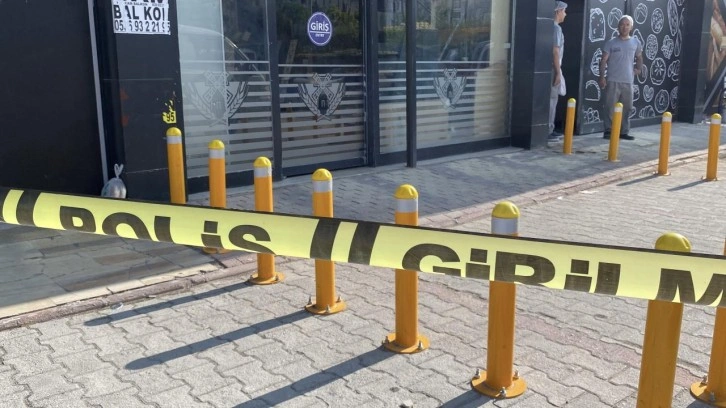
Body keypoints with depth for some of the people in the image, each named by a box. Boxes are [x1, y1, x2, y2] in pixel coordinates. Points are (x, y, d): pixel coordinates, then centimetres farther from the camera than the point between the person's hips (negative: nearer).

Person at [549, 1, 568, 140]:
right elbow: (555, 52, -20)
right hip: (553, 68, -10)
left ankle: (550, 129, 19)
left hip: (553, 68, 10)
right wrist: (558, 72, -21)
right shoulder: (556, 28, -14)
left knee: (552, 99, 13)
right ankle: (547, 131, -4)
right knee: (551, 99, -7)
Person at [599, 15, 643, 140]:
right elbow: (603, 61, -3)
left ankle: (624, 132, 15)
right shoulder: (611, 43, -1)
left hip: (628, 81, 4)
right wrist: (602, 77, -11)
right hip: (613, 80, -3)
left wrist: (638, 69, 9)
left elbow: (639, 57, 25)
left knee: (627, 107, 7)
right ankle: (608, 131, 3)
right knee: (611, 107, -4)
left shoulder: (636, 43, 9)